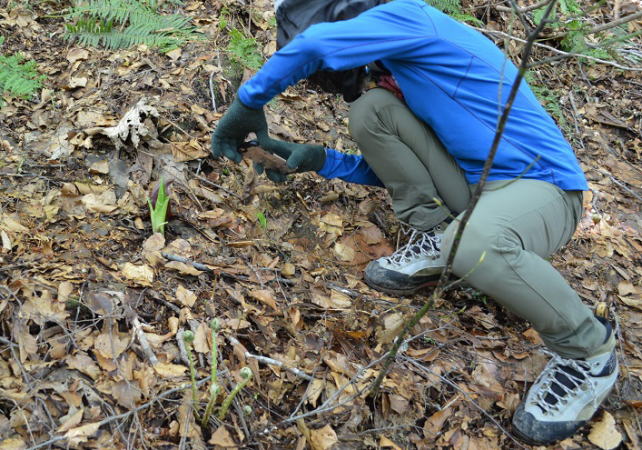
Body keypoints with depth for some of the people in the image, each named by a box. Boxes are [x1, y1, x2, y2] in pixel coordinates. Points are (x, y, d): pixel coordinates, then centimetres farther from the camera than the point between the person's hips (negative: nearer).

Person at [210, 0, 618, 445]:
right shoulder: (397, 67, 14)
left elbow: (311, 46, -27)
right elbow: (391, 170, 16)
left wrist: (247, 102, -14)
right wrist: (319, 159, 7)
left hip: (542, 185, -8)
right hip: (476, 187, 8)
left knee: (473, 244, -41)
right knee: (369, 109, -3)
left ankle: (589, 351, -14)